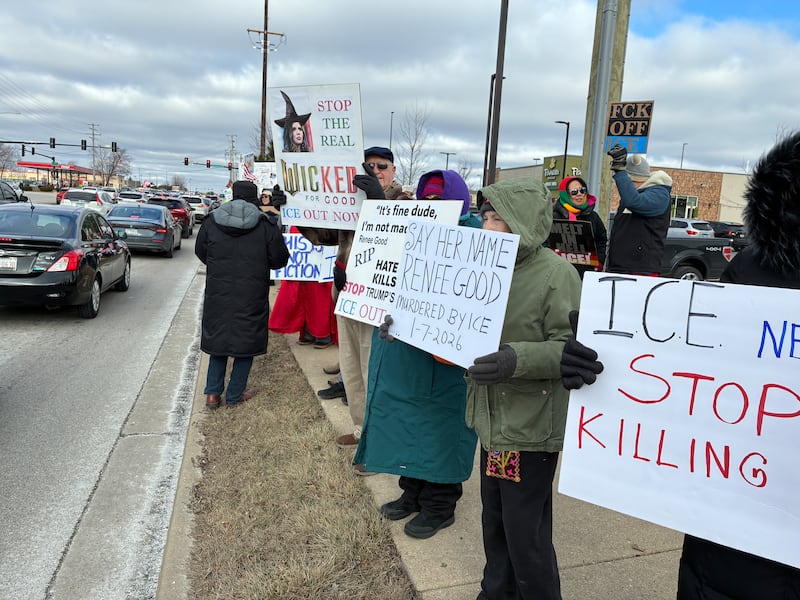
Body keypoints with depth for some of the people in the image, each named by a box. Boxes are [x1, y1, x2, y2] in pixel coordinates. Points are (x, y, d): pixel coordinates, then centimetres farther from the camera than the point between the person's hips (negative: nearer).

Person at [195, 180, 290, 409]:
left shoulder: (211, 222, 0)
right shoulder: (266, 225, -9)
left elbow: (200, 252, 12)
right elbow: (280, 259, -4)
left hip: (218, 295, 3)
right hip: (251, 298, -3)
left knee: (218, 339, 17)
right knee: (246, 341, 10)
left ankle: (213, 393, 16)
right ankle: (234, 395, 16)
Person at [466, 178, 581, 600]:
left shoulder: (557, 274, -16)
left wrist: (517, 360, -34)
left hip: (531, 427, -7)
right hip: (494, 421, 7)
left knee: (525, 535, 6)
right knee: (494, 523, 22)